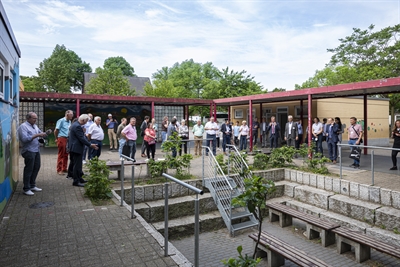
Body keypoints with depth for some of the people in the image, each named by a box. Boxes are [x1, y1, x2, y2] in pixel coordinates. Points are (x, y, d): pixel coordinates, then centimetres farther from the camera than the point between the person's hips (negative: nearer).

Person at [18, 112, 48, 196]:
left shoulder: (35, 126, 17)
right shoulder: (23, 126, -10)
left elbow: (40, 133, 21)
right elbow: (24, 139, -21)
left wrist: (45, 133, 0)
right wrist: (36, 135, -22)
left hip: (36, 150, 8)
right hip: (29, 151, -8)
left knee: (36, 167, 14)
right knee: (29, 169, -3)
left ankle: (32, 185, 27)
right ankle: (26, 189, 7)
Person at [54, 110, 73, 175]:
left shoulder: (69, 122, 13)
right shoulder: (61, 121, -8)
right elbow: (56, 130, -7)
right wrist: (56, 139, 0)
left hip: (67, 139, 7)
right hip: (62, 138, -7)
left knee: (66, 155, 11)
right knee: (61, 155, -2)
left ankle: (64, 169, 20)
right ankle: (59, 170, 5)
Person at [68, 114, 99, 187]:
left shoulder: (75, 124, 13)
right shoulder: (77, 126, -20)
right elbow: (81, 138, -23)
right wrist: (90, 145, -18)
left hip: (74, 148, 11)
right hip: (76, 148, -11)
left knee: (77, 164, 17)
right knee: (77, 165, -3)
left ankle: (79, 178, 27)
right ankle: (76, 181, 4)